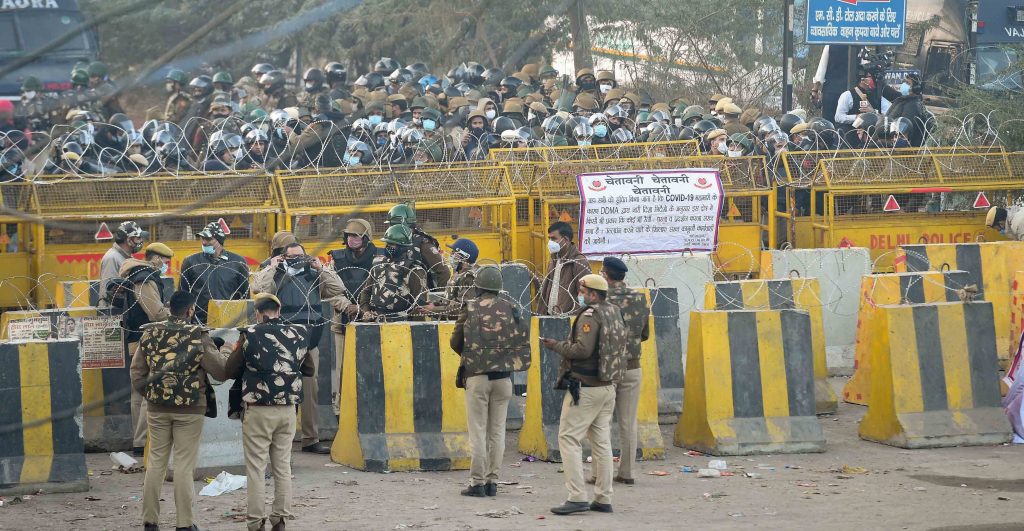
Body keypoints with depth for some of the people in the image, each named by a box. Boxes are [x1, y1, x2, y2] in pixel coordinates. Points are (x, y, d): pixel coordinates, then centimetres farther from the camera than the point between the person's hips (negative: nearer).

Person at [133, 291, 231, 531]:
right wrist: (223, 353, 11)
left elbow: (137, 371, 7)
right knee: (184, 464, 2)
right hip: (189, 409, -3)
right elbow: (221, 371, -8)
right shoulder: (198, 336, -9)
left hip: (157, 407, 3)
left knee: (156, 462, 11)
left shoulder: (150, 333, 3)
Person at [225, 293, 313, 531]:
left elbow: (230, 369, -5)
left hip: (258, 410, -4)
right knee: (283, 467, 12)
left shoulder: (250, 335, -9)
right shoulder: (298, 334, 2)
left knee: (256, 468, 2)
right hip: (288, 409, 4)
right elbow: (309, 370, 12)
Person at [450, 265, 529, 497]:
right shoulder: (512, 309, 3)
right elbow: (523, 342, 1)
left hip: (477, 375, -3)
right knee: (497, 431, 9)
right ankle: (492, 481, 10)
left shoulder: (470, 308, -5)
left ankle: (477, 483, -1)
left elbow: (455, 342, -1)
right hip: (503, 376, 3)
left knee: (478, 431, 0)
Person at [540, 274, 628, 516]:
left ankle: (577, 497, -12)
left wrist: (556, 345, -11)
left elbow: (583, 349, -23)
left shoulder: (590, 315, -14)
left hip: (585, 387, -9)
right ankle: (603, 499, 13)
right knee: (601, 442, 11)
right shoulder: (614, 313, 11)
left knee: (569, 439, -5)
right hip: (607, 387, 9)